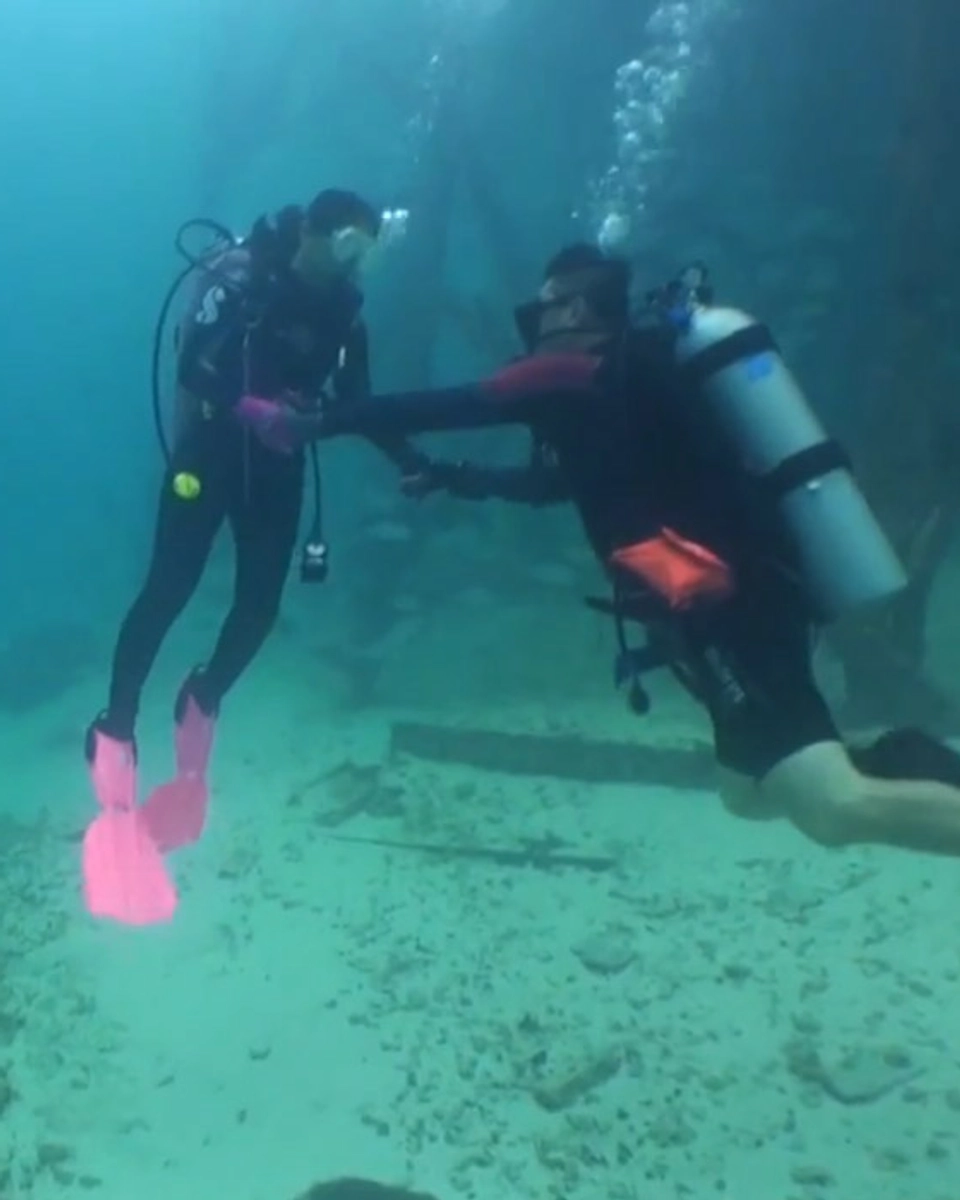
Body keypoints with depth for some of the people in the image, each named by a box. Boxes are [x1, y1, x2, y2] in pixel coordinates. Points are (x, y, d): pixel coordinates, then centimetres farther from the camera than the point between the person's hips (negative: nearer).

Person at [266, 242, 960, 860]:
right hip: (759, 597, 10)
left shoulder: (578, 374, -4)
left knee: (837, 808, -20)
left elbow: (444, 408, -1)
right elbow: (573, 475, 36)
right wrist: (461, 480, 39)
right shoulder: (637, 375, 23)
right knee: (751, 790, 22)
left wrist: (315, 423, 10)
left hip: (723, 611, -10)